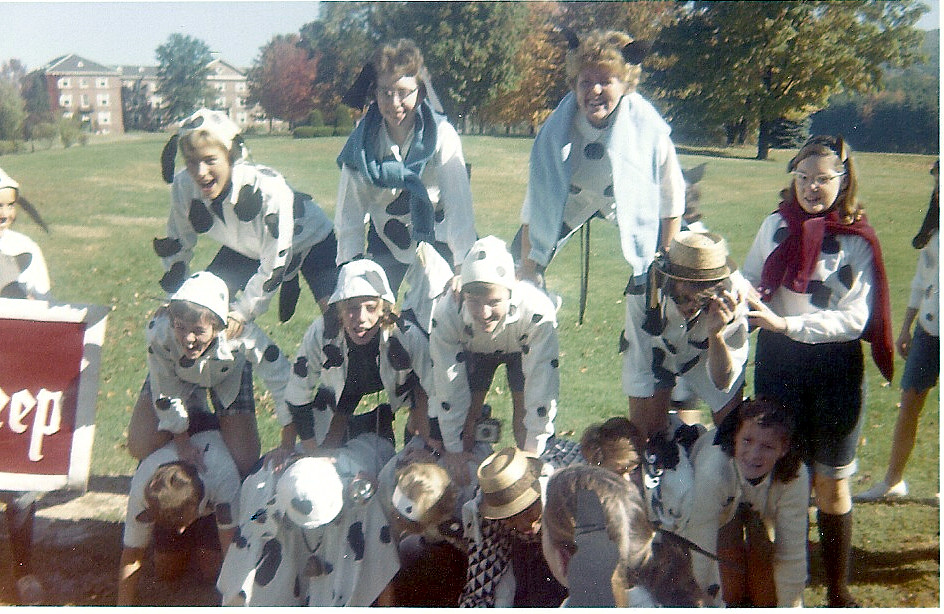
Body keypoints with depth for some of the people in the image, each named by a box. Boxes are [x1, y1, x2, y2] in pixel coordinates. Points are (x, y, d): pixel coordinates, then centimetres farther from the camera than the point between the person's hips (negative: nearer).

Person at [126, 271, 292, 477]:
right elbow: (165, 390, -21)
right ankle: (195, 413, 18)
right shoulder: (159, 331, -38)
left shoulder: (240, 333, -43)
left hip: (229, 376, -1)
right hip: (174, 373, 1)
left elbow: (281, 378, -32)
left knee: (244, 463, -9)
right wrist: (182, 441, -12)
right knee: (140, 448, -8)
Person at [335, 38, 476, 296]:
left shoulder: (442, 135, -20)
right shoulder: (361, 141, -13)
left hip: (436, 240, -2)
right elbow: (349, 211, -8)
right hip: (385, 244, 2)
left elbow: (459, 205, -22)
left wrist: (462, 269, -26)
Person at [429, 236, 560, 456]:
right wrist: (455, 455, -23)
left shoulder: (538, 311, -43)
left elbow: (542, 388, -37)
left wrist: (531, 453, -33)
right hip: (472, 349, 1)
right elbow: (449, 390, -29)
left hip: (523, 348, -1)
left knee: (524, 412, -12)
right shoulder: (447, 314, -38)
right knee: (468, 414, -6)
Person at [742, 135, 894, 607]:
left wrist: (786, 324, -25)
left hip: (834, 369, -2)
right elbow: (749, 280, 11)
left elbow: (855, 319, -15)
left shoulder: (858, 240, -8)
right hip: (778, 363, 2)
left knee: (832, 483, 9)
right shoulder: (776, 225, 2)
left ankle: (838, 590, 24)